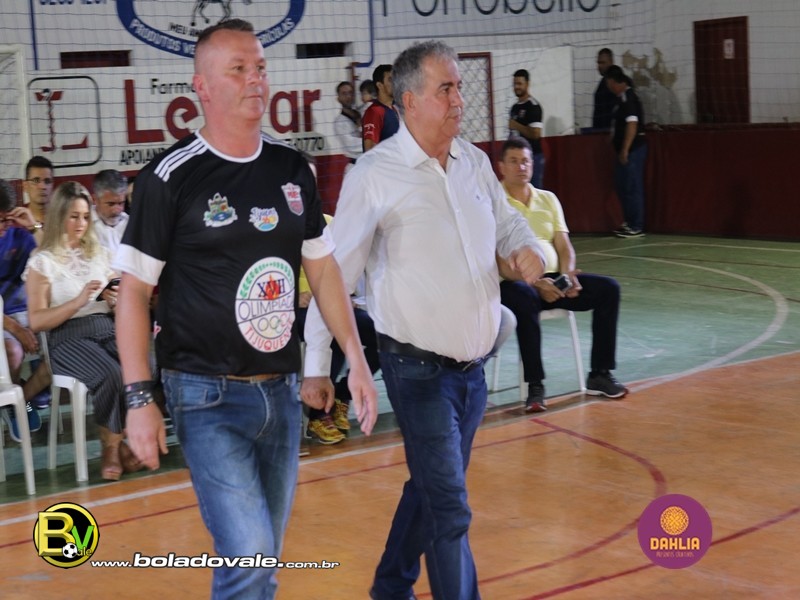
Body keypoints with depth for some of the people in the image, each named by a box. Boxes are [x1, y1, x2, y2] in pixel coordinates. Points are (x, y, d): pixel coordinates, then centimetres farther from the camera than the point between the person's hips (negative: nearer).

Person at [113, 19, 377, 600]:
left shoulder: (292, 169, 6)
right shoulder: (171, 178, -9)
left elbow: (322, 268, 15)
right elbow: (134, 291, -6)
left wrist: (357, 360, 10)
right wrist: (139, 398, -11)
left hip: (282, 392, 5)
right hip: (208, 397, -5)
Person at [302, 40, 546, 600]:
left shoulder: (475, 162, 5)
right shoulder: (375, 175, -12)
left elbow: (507, 221, 21)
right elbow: (334, 274, -9)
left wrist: (527, 248, -4)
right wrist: (316, 363, -9)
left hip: (474, 365, 6)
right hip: (419, 368, -6)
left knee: (431, 486, 20)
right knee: (450, 507, -5)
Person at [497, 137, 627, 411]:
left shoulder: (548, 199, 16)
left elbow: (564, 246, 13)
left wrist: (568, 274, -10)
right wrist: (534, 282, -24)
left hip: (553, 279, 6)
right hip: (515, 284, -6)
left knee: (608, 288, -13)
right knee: (526, 299, -40)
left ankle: (600, 375, -7)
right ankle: (535, 385, -30)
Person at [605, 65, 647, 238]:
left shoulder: (627, 97, -15)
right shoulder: (624, 96, 13)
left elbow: (632, 124, -22)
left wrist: (625, 150, -22)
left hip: (632, 149, -10)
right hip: (627, 149, 10)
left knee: (631, 187, -5)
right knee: (622, 185, 16)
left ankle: (636, 227, 0)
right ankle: (630, 222, 24)